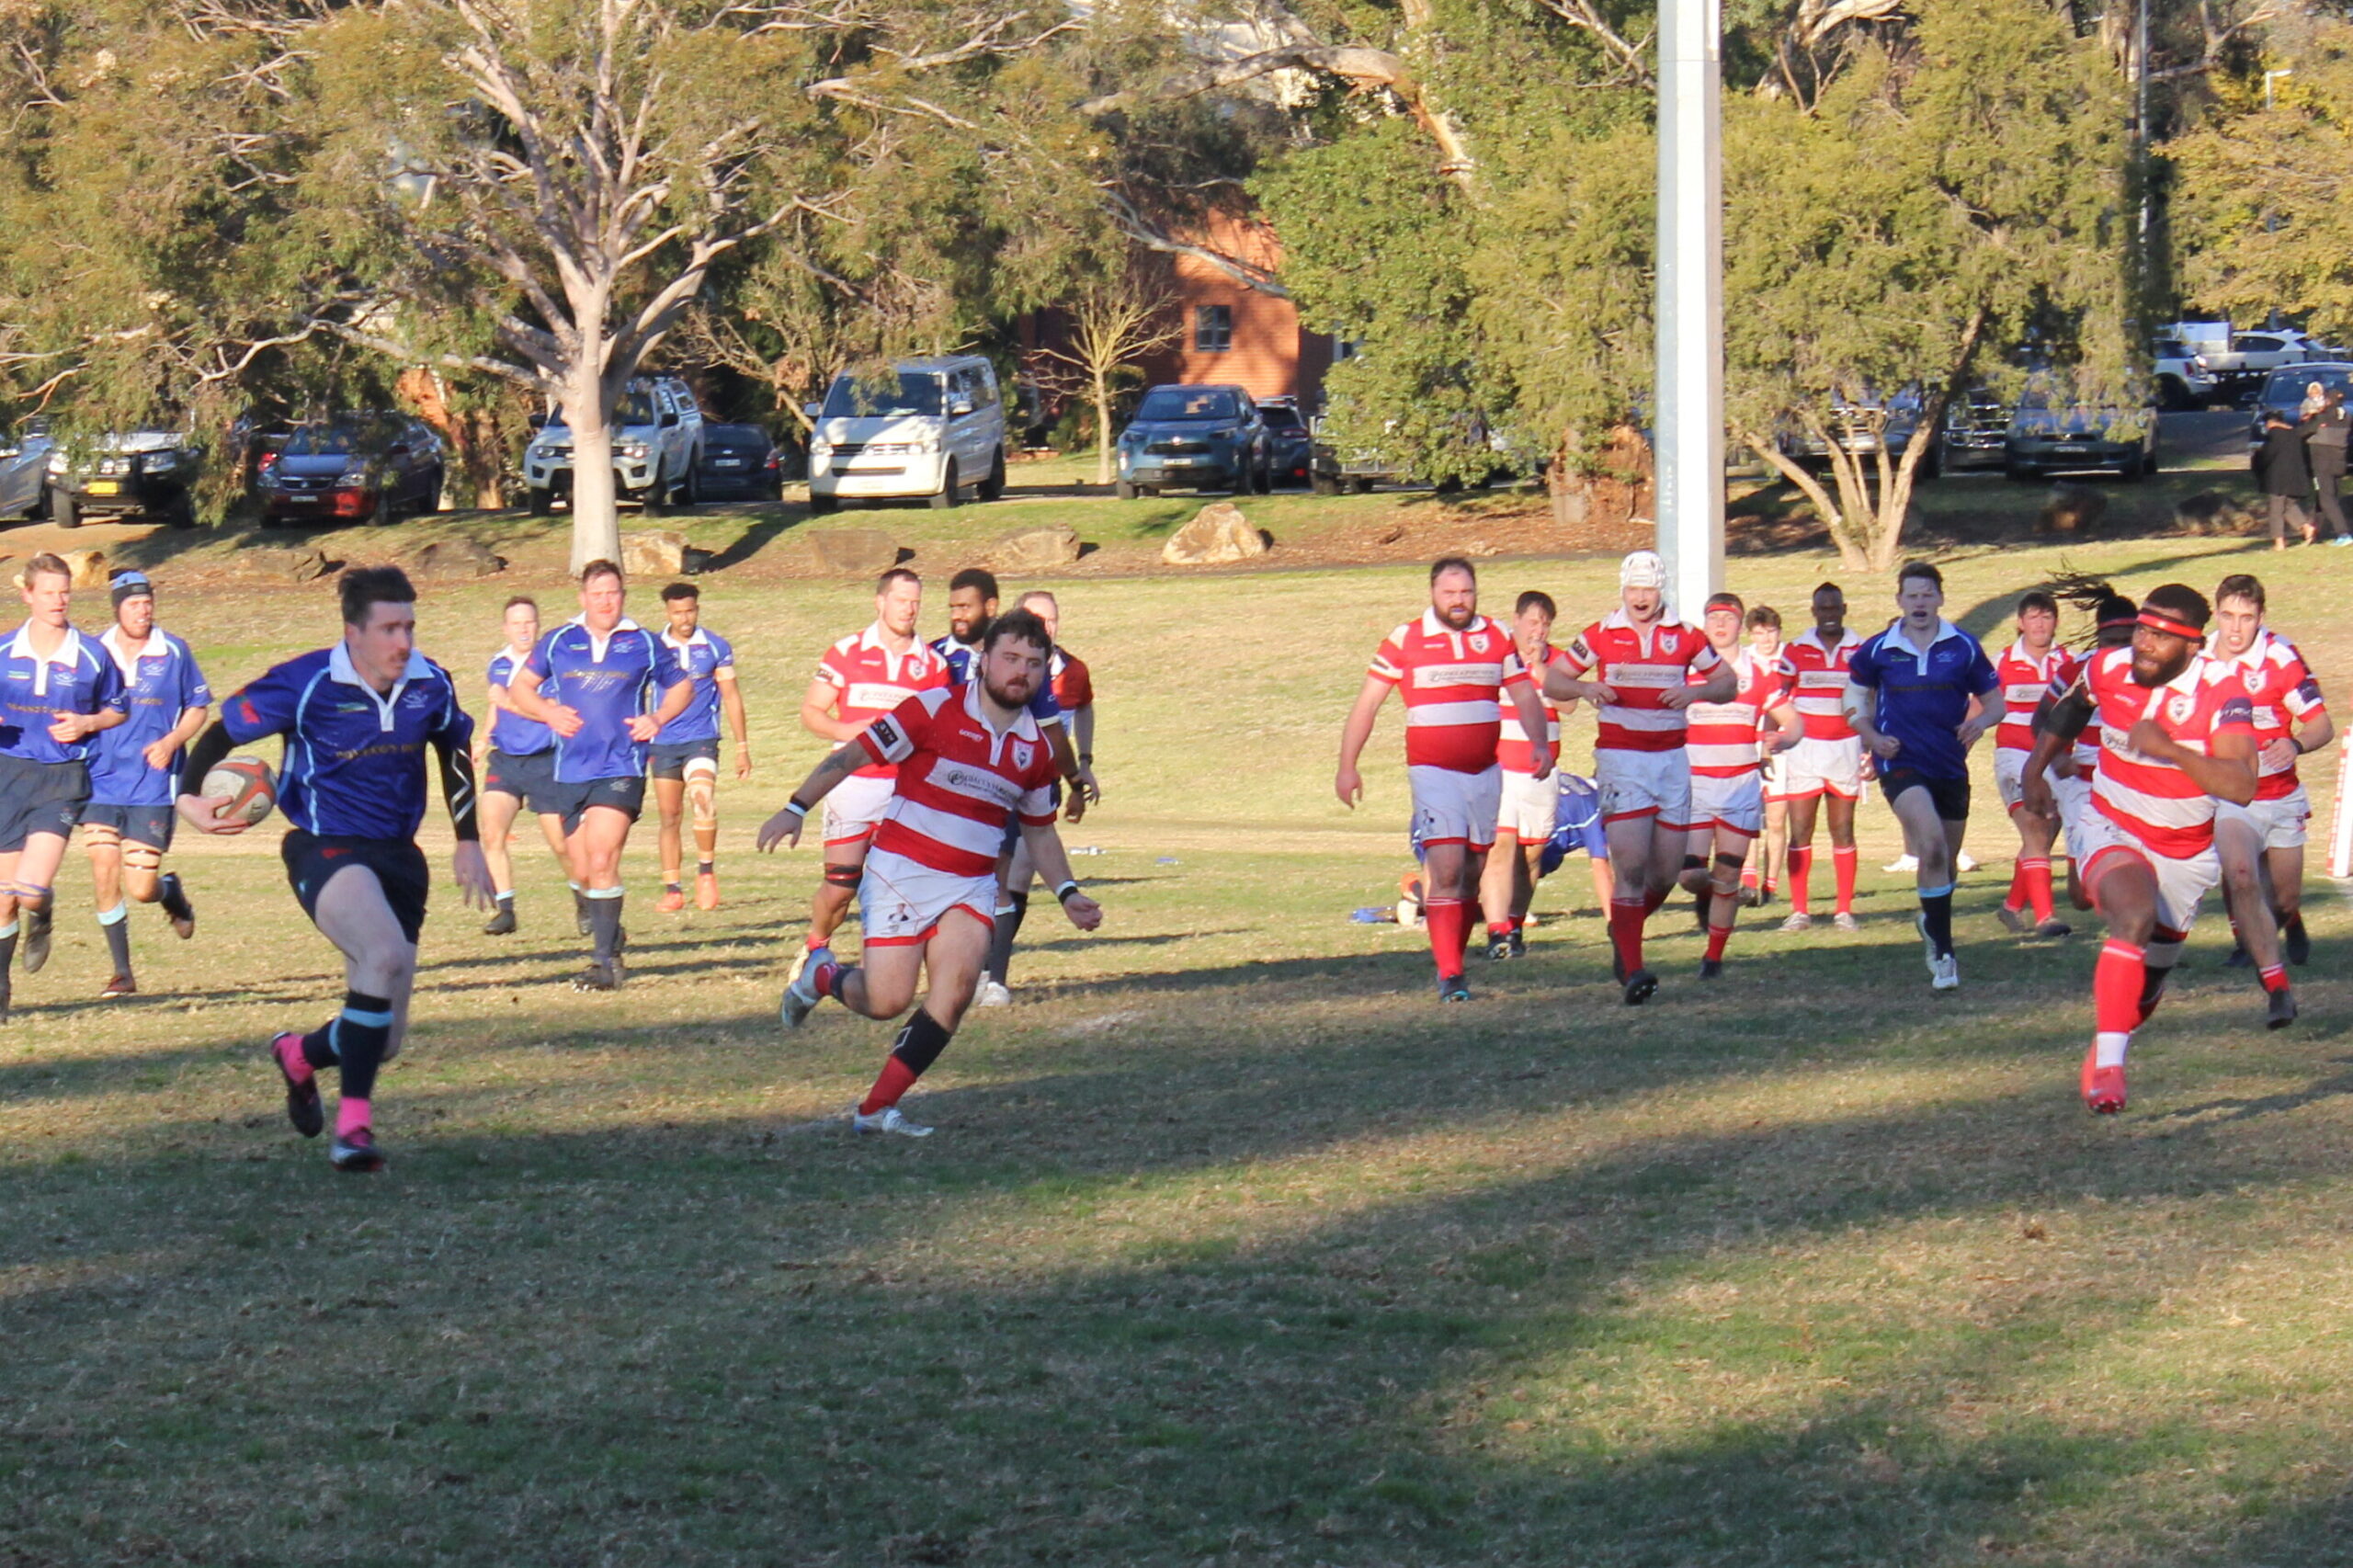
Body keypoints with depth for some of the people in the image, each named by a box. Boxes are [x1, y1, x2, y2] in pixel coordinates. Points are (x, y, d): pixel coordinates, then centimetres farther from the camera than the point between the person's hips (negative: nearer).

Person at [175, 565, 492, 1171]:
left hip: (398, 854, 5)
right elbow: (223, 729, -2)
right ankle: (353, 1121, -28)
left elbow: (456, 753, 19)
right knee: (386, 954, -36)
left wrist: (469, 843, 17)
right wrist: (188, 796, -13)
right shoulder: (306, 685, -14)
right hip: (324, 849, -5)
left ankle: (301, 1055, 42)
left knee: (383, 1040, 5)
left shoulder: (430, 685, 0)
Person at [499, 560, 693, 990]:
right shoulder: (558, 643, 8)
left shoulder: (644, 644, 5)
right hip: (570, 772, 3)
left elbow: (682, 687, 17)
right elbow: (520, 688, 17)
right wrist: (548, 712, -2)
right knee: (583, 870, 8)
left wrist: (658, 718, -1)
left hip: (621, 769, -3)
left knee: (602, 861, -17)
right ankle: (609, 934, 32)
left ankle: (605, 960, -16)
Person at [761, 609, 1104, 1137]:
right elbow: (854, 755, -6)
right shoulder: (936, 708, -8)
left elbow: (1040, 831, 21)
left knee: (959, 981, -19)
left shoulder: (1036, 748, 8)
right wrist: (796, 807, -12)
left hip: (970, 886, 4)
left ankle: (877, 1108, -10)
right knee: (888, 1001, -11)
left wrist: (1068, 893, 9)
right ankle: (821, 974, 26)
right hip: (901, 874, -4)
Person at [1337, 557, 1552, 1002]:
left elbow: (1525, 697, 9)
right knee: (1446, 869, -15)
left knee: (1472, 873, 8)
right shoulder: (1404, 641, -2)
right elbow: (1366, 704, 2)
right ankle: (1450, 975, -16)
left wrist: (1539, 744, -10)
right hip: (1433, 772, -4)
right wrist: (1347, 766, -3)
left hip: (1485, 772, 4)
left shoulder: (1497, 639, 7)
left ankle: (1450, 960, 20)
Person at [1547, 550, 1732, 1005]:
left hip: (1671, 758, 3)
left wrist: (1696, 691, -8)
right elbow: (1552, 681, 7)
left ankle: (1624, 931, 34)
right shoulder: (1600, 635, 2)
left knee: (1666, 872, 6)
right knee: (1630, 863, -16)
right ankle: (1632, 970, -17)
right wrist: (1584, 688, -14)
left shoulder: (1685, 638, 6)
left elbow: (1727, 681, 13)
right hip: (1619, 758, -3)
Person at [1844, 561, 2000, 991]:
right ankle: (1943, 952, -21)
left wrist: (1980, 721, -15)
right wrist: (1873, 737, -4)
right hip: (1901, 763, -3)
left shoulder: (1964, 647, 1)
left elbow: (1995, 702, 8)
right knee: (1932, 845, -26)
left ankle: (1933, 923, 47)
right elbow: (1855, 699, 14)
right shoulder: (1877, 650, 0)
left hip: (1951, 766, 3)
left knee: (1946, 860, 15)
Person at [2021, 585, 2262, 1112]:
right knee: (2135, 915, -33)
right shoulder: (2105, 670, -12)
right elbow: (2066, 712, 15)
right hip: (2111, 831, -1)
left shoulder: (2222, 693, -22)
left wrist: (2172, 750, -46)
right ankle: (2108, 1061, -36)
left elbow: (2241, 787, -37)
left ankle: (2107, 1051, 44)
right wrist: (2035, 769, 12)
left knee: (2148, 981, 14)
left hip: (2184, 853, 1)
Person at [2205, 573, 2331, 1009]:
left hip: (2282, 798, 0)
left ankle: (2290, 922, 52)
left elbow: (2323, 726, -16)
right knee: (2241, 878, -25)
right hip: (2229, 798, 0)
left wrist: (2295, 744, -34)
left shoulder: (2281, 657, -14)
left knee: (2286, 897, 11)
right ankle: (2277, 989, -19)